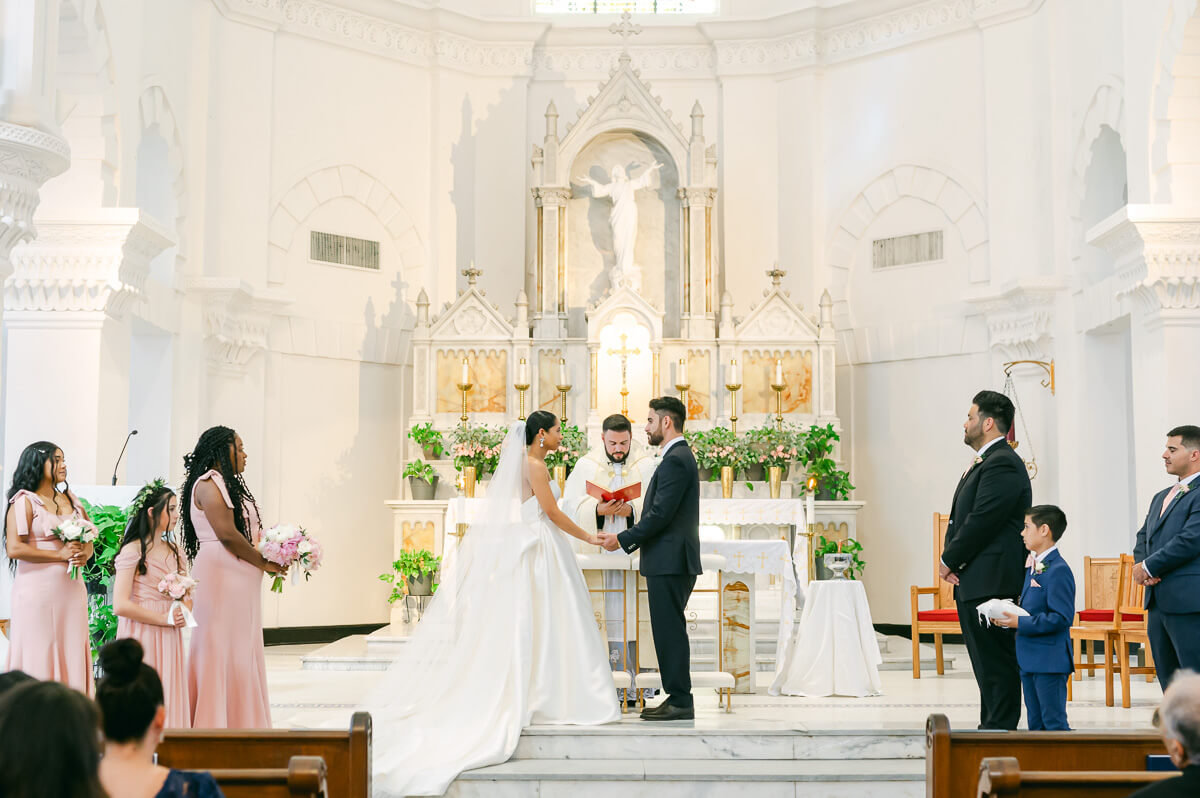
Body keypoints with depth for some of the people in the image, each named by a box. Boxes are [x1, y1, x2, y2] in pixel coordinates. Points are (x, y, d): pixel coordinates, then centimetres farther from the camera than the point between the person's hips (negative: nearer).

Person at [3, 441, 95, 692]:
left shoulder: (71, 499, 15)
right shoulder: (25, 501, -3)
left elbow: (88, 540, 21)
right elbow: (14, 549, -13)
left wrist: (84, 555, -2)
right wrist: (60, 554, -13)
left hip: (72, 589, 6)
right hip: (38, 590, -5)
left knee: (72, 658, 4)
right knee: (39, 657, -3)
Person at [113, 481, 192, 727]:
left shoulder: (174, 552, 13)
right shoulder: (133, 551, -9)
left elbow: (187, 595, 20)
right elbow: (120, 605, -16)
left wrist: (183, 612, -3)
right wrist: (164, 618, -14)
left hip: (169, 638, 6)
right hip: (142, 635, -6)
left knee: (168, 697, 5)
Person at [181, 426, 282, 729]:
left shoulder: (230, 485, 19)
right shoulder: (209, 483, -10)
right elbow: (227, 534, -19)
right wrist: (264, 562, -10)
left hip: (242, 582, 10)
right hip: (221, 576, -10)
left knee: (243, 652, 11)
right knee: (220, 650, -6)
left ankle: (242, 723, 16)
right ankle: (214, 724, -2)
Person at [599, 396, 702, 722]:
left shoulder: (675, 460, -15)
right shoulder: (680, 456, 18)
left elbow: (660, 515, -19)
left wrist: (622, 540, -12)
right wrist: (630, 538, 16)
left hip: (669, 562, -10)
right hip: (671, 562, 10)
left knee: (670, 631, -6)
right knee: (670, 631, 12)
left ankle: (680, 701, -1)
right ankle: (678, 698, 17)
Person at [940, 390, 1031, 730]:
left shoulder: (1002, 464, -14)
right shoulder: (983, 463, 20)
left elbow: (982, 522, -19)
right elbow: (959, 518, 19)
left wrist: (949, 561, -9)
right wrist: (950, 559, 3)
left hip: (991, 583, -11)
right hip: (972, 583, 11)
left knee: (997, 663, -6)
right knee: (986, 663, 15)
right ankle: (991, 727, 21)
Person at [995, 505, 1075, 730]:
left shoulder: (1058, 570, -16)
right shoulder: (1032, 566, 14)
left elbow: (1061, 617, -23)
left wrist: (1020, 623, -21)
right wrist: (1011, 615, 3)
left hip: (1050, 661, -10)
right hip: (1029, 660, 10)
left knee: (1054, 723, -5)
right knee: (1035, 723, 14)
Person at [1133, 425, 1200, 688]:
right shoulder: (1161, 497, 20)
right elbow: (1144, 536, 20)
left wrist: (1148, 567, -10)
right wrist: (1141, 565, -1)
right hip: (1158, 602, 9)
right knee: (1167, 678, 13)